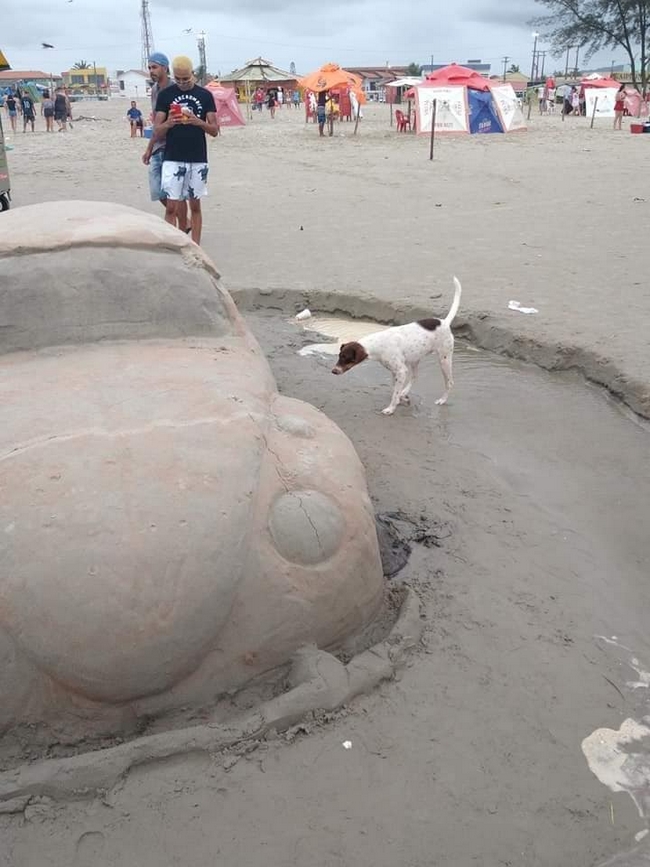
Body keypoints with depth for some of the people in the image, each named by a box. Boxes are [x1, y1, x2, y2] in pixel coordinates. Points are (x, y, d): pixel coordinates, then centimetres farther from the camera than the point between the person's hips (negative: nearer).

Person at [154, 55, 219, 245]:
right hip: (172, 159, -1)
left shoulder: (205, 95, 4)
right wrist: (168, 123, -20)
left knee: (195, 205, 7)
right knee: (171, 207, -6)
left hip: (198, 159, 1)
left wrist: (199, 122, -17)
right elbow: (157, 132, 2)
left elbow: (214, 130, 3)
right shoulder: (165, 95, 3)